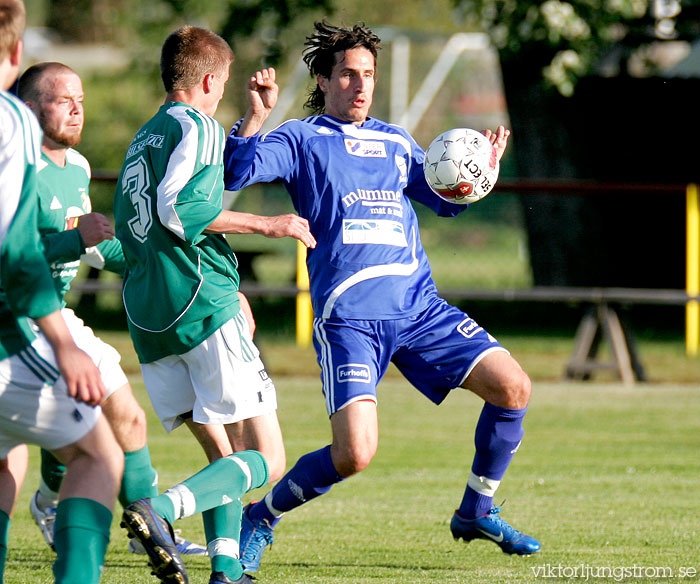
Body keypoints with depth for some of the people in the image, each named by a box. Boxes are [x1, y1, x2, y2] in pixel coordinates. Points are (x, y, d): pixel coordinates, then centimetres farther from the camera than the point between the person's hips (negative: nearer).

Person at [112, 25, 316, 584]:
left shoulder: (140, 141, 23)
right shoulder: (197, 126, -3)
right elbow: (175, 207, -18)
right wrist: (265, 224, -11)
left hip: (146, 317, 8)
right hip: (204, 305, -8)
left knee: (223, 453, 13)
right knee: (266, 460, -8)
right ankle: (159, 509, -30)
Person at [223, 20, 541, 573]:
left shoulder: (396, 142, 22)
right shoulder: (301, 138, 7)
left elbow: (447, 200, 24)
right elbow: (235, 172, -7)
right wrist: (257, 115, -20)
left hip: (420, 304, 5)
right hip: (349, 315, -5)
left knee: (513, 386, -7)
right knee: (354, 455, -19)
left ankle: (477, 513, 12)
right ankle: (261, 517, 8)